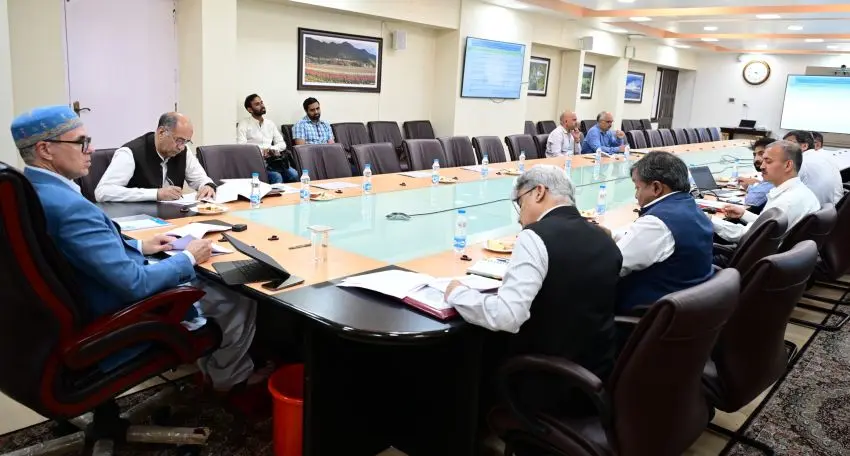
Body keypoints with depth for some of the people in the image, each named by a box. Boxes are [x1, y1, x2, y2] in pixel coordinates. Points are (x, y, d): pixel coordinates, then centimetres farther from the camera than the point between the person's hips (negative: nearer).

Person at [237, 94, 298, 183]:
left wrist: (271, 149, -5)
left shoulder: (270, 123, 19)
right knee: (277, 177, -32)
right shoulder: (244, 124, 4)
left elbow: (282, 144, 16)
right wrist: (260, 151, -19)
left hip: (274, 159, 4)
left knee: (294, 174, -24)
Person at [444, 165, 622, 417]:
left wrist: (457, 294, -11)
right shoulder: (605, 240, 4)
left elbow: (506, 317, -27)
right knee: (494, 342, 23)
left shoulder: (536, 237, -19)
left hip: (549, 384, -7)